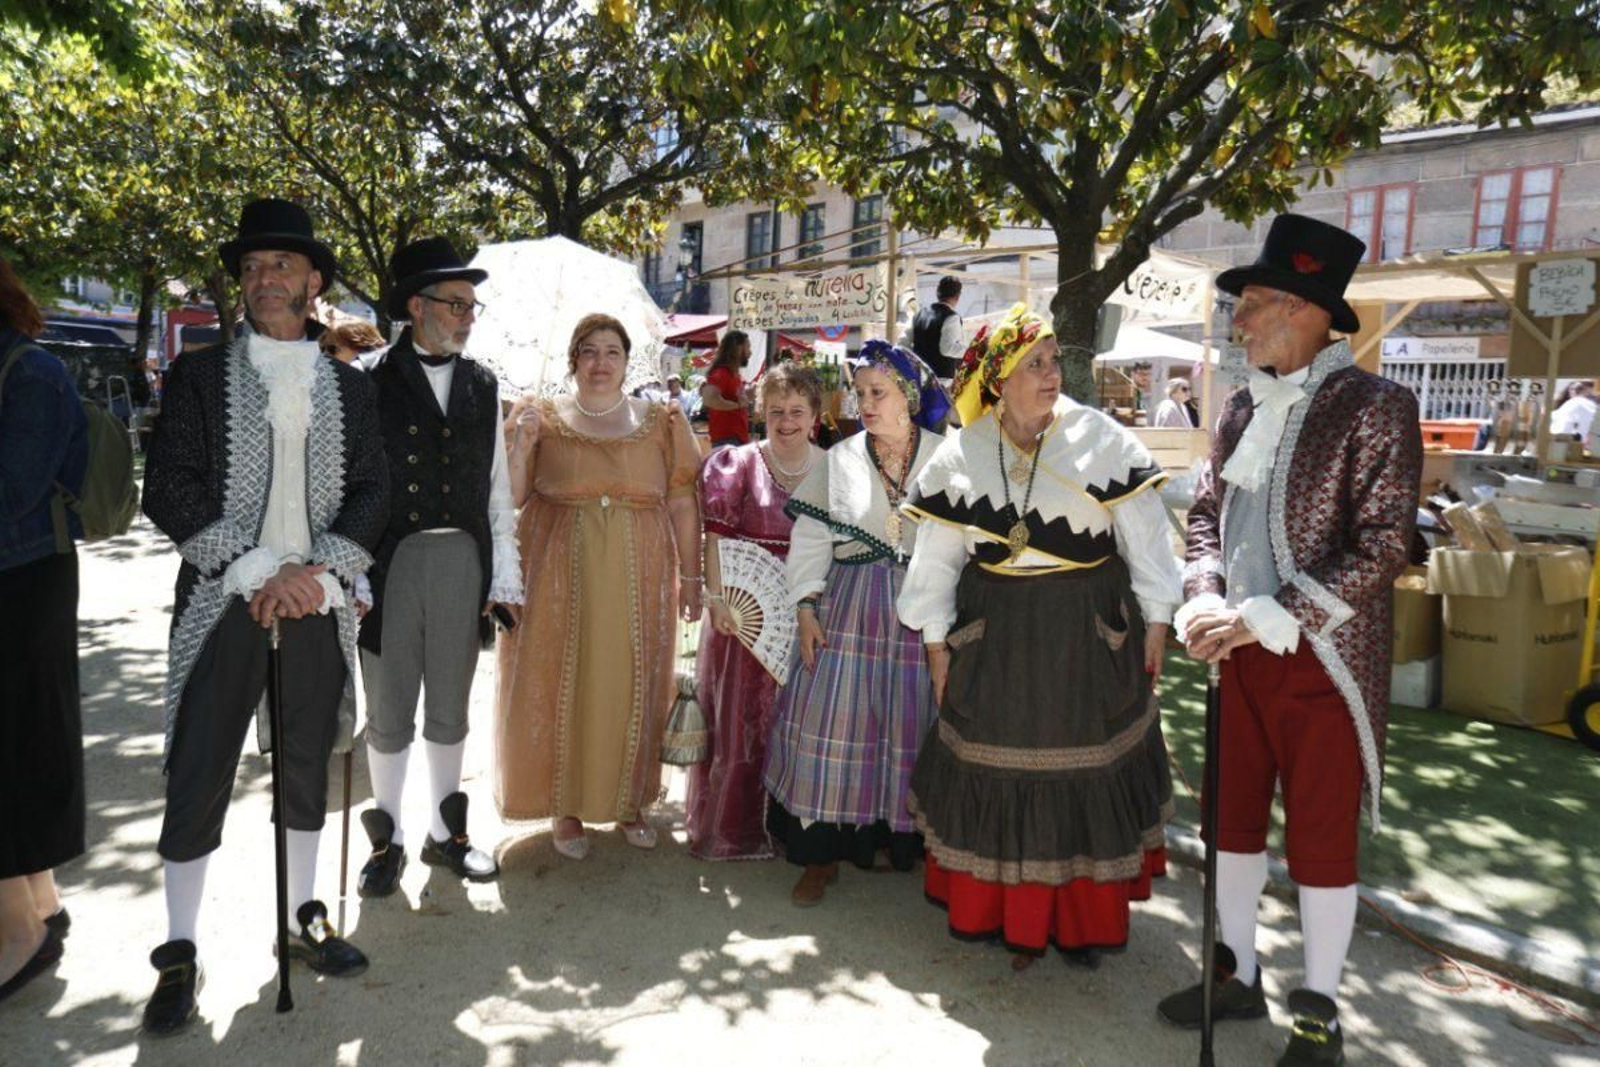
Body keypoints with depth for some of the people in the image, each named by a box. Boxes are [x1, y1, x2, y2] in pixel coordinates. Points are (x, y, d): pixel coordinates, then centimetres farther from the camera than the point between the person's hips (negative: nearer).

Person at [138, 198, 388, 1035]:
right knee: (197, 779, 2)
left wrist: (316, 572, -10)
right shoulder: (199, 376, 2)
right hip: (224, 603, -2)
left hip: (316, 603, 2)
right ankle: (179, 956, 17)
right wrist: (257, 572, -14)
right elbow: (168, 490, -6)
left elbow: (371, 493, 4)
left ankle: (304, 920, 29)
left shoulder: (348, 386, 9)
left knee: (306, 771, 13)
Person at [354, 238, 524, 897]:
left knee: (450, 711, 14)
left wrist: (505, 577, 4)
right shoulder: (373, 383, -5)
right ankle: (387, 840, 27)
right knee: (389, 713, 9)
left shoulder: (483, 385, 8)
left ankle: (445, 832, 31)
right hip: (391, 563, -3)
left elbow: (497, 488, 8)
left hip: (463, 563, 3)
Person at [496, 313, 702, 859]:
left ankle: (627, 800, 24)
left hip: (637, 577, 1)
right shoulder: (543, 417, 6)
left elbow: (683, 504, 4)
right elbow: (510, 498, 2)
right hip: (559, 575, 0)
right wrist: (522, 445, -13)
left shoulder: (660, 421, 7)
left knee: (632, 687, 7)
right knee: (561, 685, 3)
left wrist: (691, 577, 0)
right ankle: (567, 805, 19)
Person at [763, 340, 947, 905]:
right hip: (850, 606, 1)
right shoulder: (838, 461, 4)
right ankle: (823, 853, 14)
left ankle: (913, 839, 28)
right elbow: (810, 540, 4)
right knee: (834, 721, 0)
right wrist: (806, 610, -4)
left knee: (914, 723, 6)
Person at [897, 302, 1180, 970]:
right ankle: (996, 904, 27)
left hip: (1090, 632, -1)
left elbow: (1144, 533, -1)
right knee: (995, 767, 8)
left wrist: (1155, 620, 0)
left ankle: (1084, 914, 28)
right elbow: (936, 556, 3)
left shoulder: (1101, 439, -6)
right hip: (995, 636, 1)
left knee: (1087, 767, 9)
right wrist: (936, 640, 3)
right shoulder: (960, 455, -1)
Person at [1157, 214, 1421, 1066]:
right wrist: (1206, 603, -8)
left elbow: (1381, 547, -17)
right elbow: (1206, 512, 10)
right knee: (1234, 817, 16)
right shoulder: (1243, 408, 7)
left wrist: (1265, 619, -22)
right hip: (1242, 654, 6)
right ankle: (1237, 974, 35)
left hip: (1321, 661, -6)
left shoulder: (1374, 408, -12)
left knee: (1319, 837, 7)